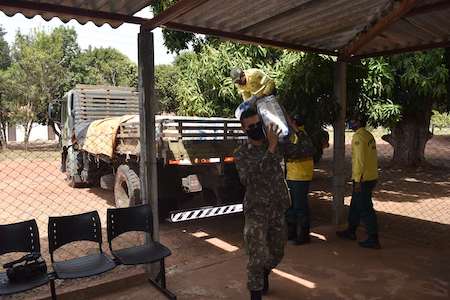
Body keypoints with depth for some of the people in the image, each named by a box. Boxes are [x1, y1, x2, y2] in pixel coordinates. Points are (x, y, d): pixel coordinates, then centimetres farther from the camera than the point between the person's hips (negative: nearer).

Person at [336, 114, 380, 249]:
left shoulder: (358, 136, -16)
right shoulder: (369, 135, 13)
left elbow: (360, 160, -22)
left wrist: (358, 180, -21)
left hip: (363, 179, -10)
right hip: (371, 177, 10)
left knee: (365, 209, -3)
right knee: (355, 205, 20)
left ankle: (373, 240, 4)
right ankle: (350, 231, 32)